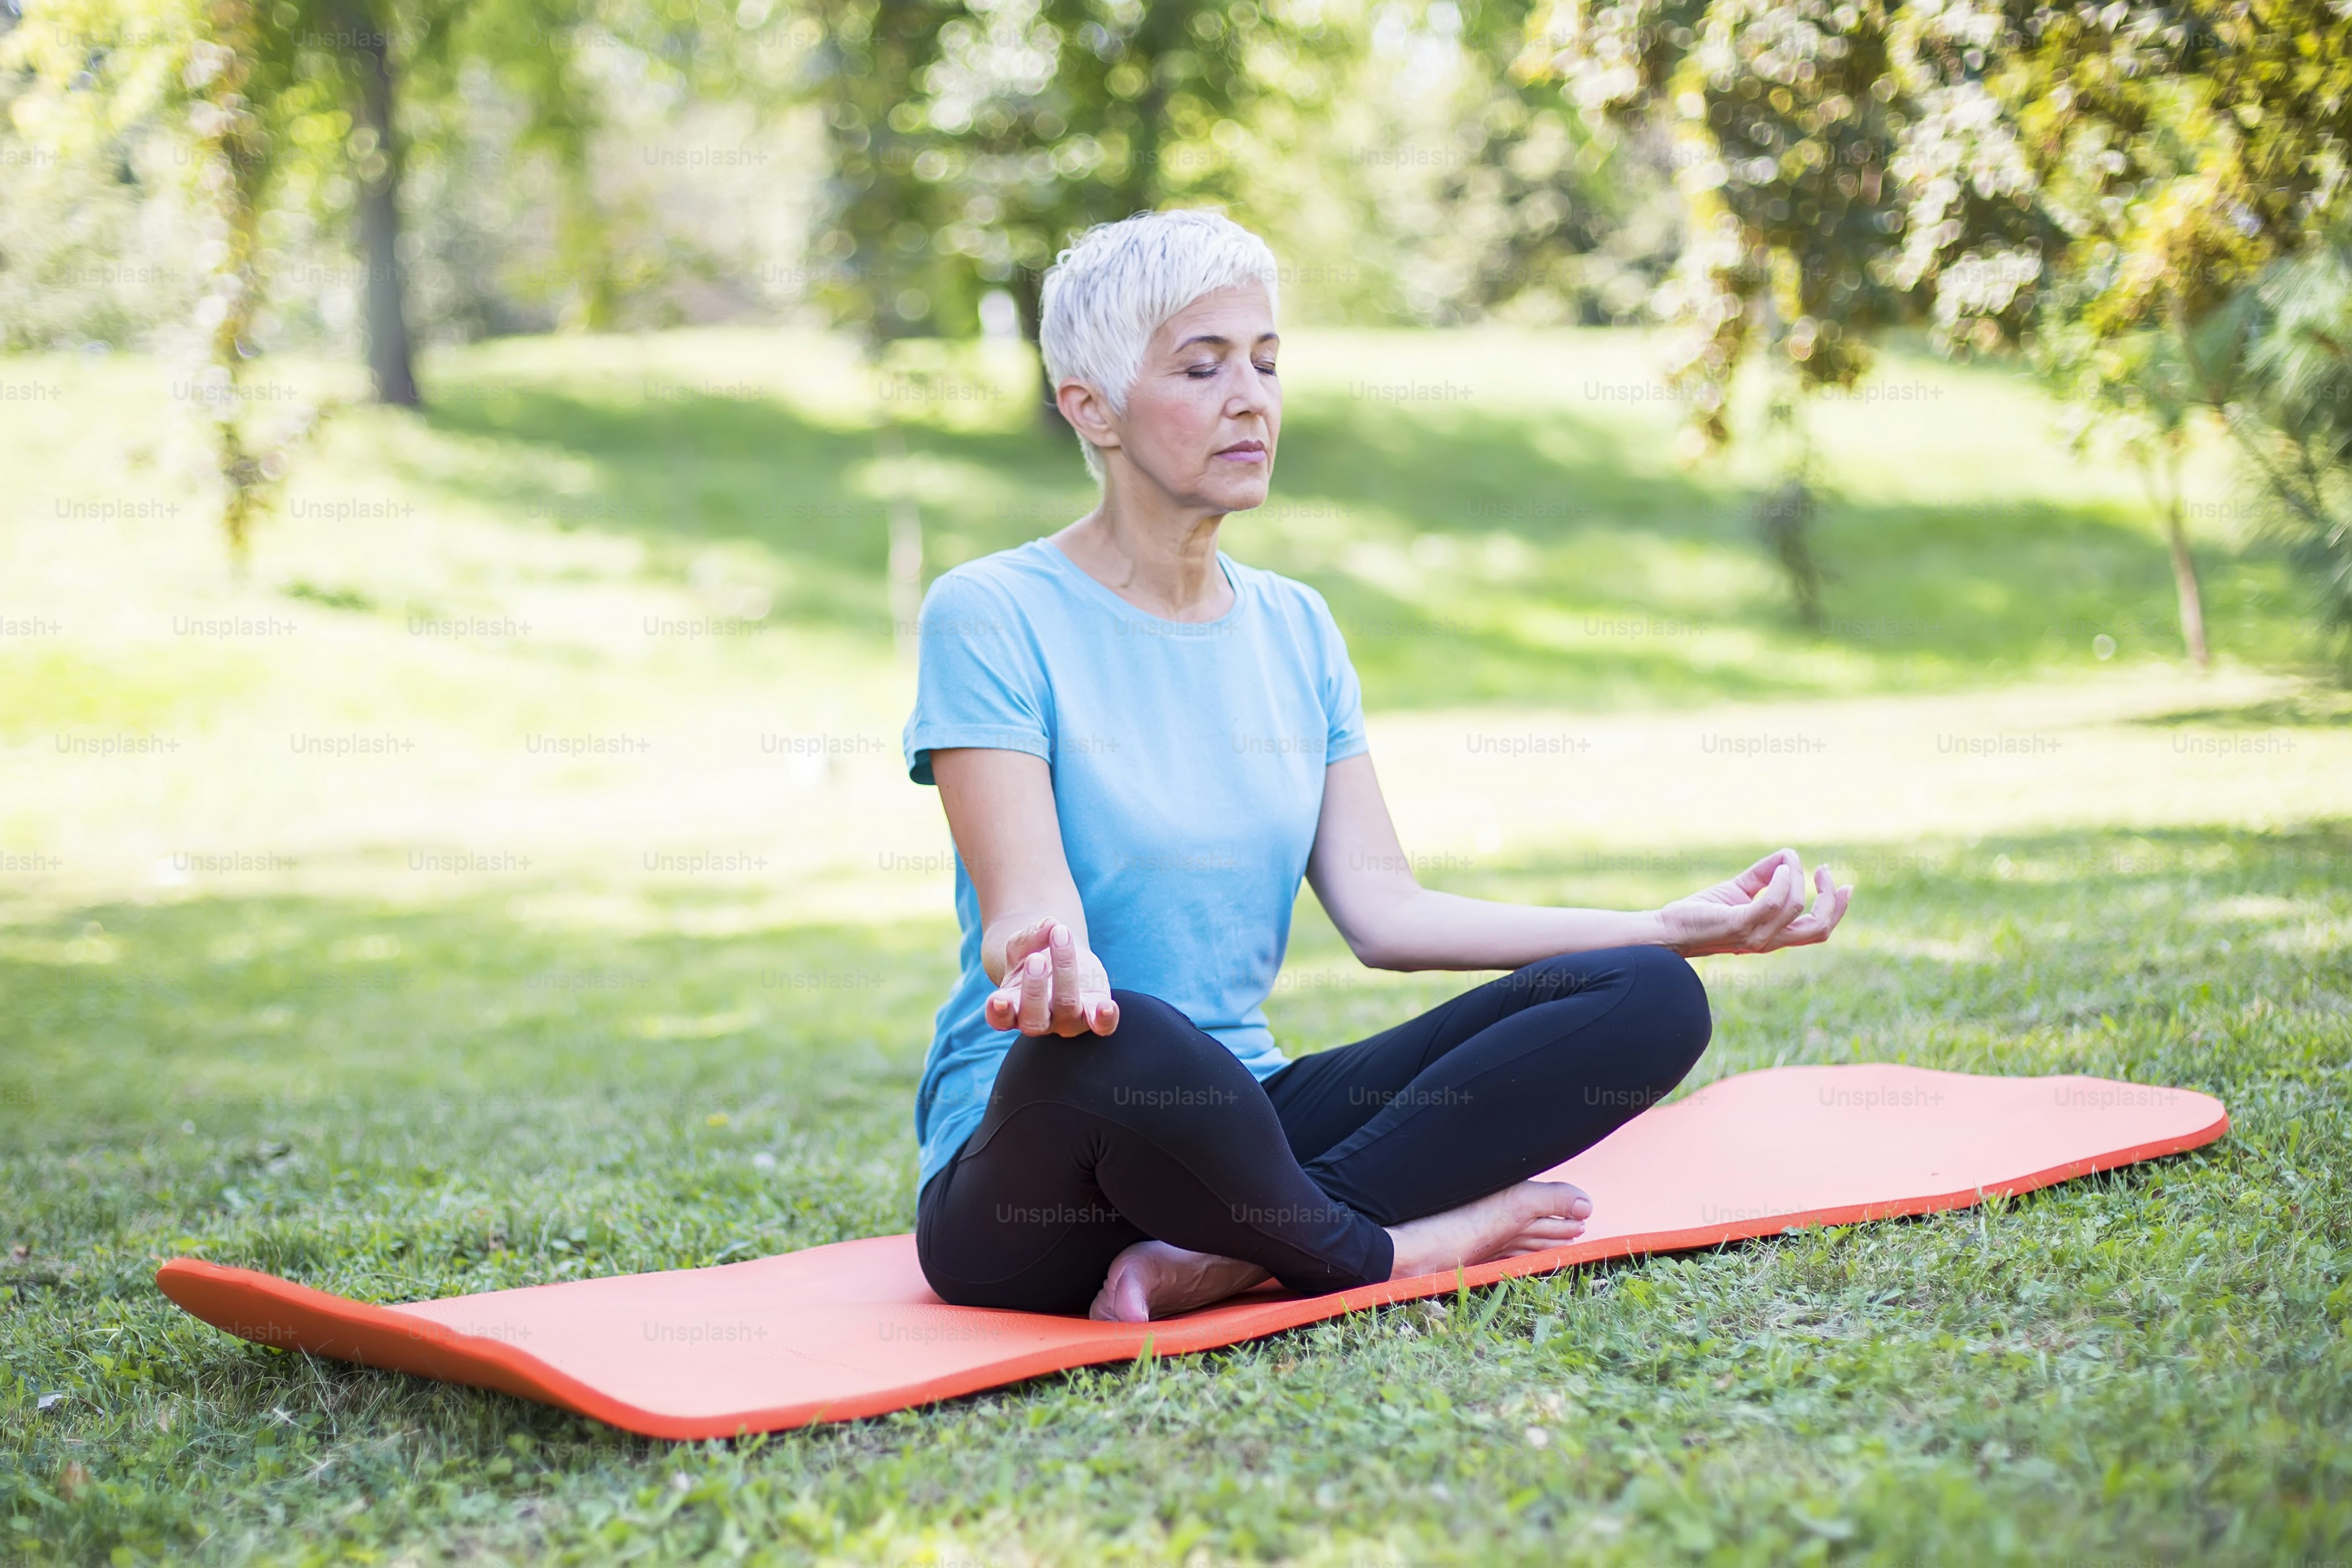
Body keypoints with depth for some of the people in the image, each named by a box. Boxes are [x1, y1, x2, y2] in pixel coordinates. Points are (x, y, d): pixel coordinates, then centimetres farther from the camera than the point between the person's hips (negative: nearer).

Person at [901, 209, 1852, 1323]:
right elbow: (1025, 908, -17)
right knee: (1117, 1037, -43)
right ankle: (1398, 1252, -14)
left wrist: (1677, 926, -3)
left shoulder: (1293, 627, 13)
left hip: (1241, 1112, 6)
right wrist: (1047, 960, -43)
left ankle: (1209, 1261, -22)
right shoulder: (991, 616, -6)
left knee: (1647, 1001, -12)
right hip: (1027, 1139, -6)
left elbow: (1382, 909, 5)